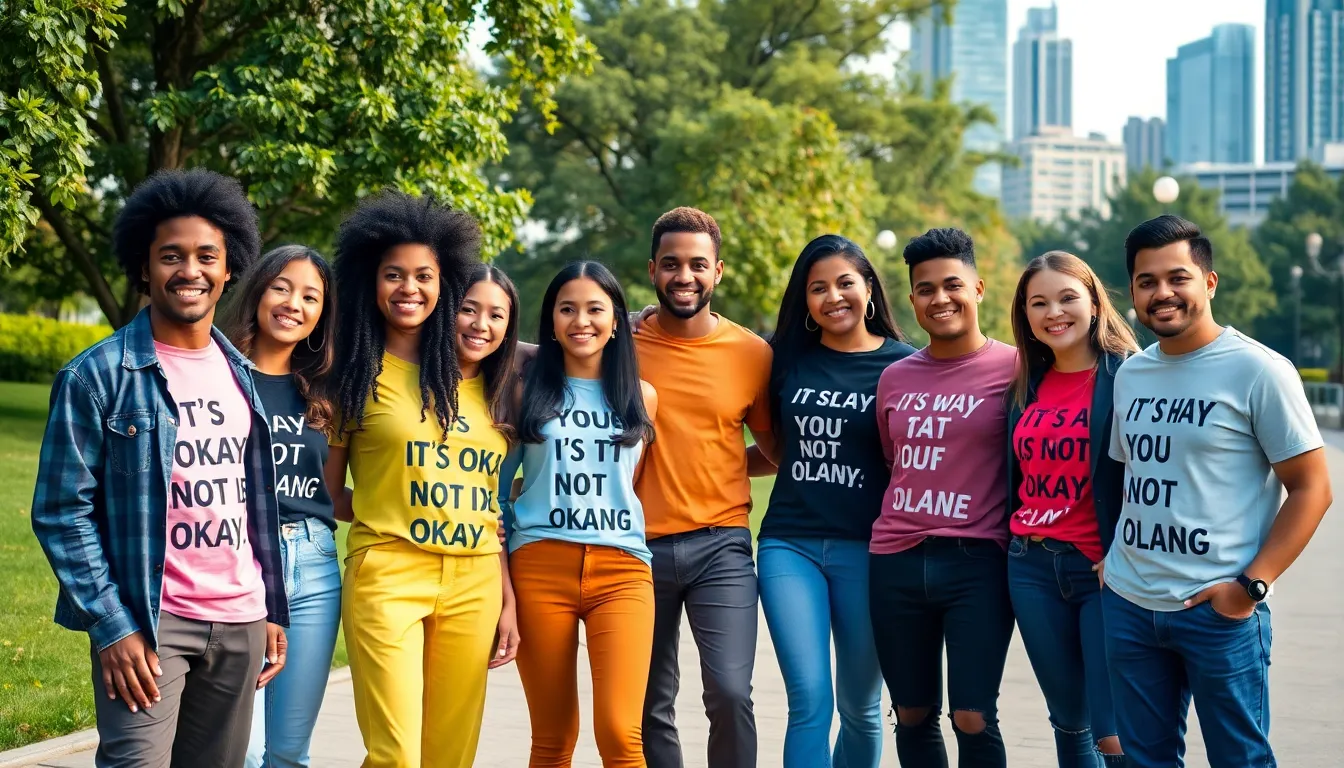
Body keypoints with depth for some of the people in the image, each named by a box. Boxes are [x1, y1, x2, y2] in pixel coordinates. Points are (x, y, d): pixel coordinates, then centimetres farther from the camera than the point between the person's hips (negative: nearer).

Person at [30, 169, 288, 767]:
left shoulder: (241, 375, 12)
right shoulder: (98, 375, -6)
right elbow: (61, 511, -8)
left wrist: (273, 611, 13)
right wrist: (113, 627, -13)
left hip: (240, 622, 5)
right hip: (146, 621, -5)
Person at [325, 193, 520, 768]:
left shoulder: (485, 388, 13)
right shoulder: (356, 373, 2)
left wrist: (507, 601, 12)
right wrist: (385, 508, -3)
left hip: (473, 583, 4)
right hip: (387, 573, -4)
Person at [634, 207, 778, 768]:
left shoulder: (752, 353, 1)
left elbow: (775, 450, 14)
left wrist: (712, 468, 1)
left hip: (720, 546, -1)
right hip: (639, 546, 1)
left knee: (730, 693, -15)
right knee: (651, 707, 9)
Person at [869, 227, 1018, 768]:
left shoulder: (1014, 369, -3)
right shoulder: (894, 378, 10)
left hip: (976, 562, -4)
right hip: (895, 562, 5)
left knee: (973, 720, -6)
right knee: (913, 717, 11)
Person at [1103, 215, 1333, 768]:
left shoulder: (1257, 370, -8)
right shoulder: (1129, 375, 10)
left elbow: (1311, 488, -9)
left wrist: (1251, 586, -15)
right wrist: (1114, 559, 9)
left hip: (1218, 612, -6)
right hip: (1128, 605, 6)